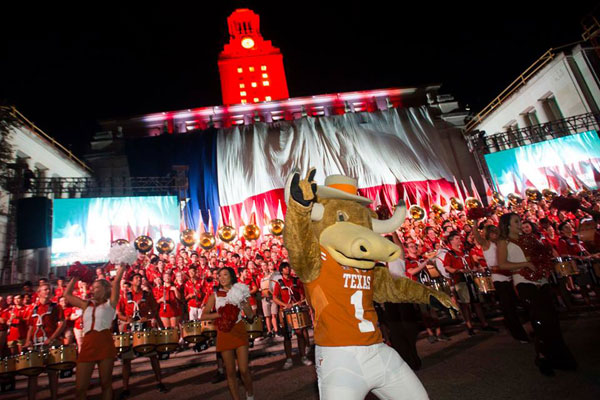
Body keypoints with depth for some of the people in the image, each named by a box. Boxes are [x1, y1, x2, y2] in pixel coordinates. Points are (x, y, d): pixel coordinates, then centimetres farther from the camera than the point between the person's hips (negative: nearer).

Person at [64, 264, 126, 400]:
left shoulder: (110, 303, 9)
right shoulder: (86, 305, 20)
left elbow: (116, 282, 0)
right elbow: (67, 294, 27)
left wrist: (122, 266, 2)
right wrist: (75, 277, 25)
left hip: (105, 345, -4)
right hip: (87, 345, 4)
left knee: (106, 383, 6)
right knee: (80, 388, 5)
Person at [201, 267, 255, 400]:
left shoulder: (239, 292, 4)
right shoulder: (215, 295, 3)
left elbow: (250, 315, -1)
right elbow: (203, 316, -6)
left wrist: (242, 302, -16)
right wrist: (220, 314, -18)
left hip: (239, 331, 0)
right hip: (224, 333, 1)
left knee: (244, 370, -3)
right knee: (230, 371, 5)